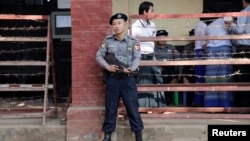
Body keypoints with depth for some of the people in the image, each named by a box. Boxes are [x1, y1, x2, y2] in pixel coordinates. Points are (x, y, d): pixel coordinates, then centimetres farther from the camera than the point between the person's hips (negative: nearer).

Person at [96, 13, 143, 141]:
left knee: (132, 107, 0)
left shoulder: (133, 41, -1)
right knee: (110, 108, 8)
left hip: (128, 78, -2)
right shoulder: (108, 40, 4)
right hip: (112, 78, 2)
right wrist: (107, 66, -12)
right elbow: (99, 55, 4)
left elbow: (137, 58, -6)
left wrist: (131, 68, -25)